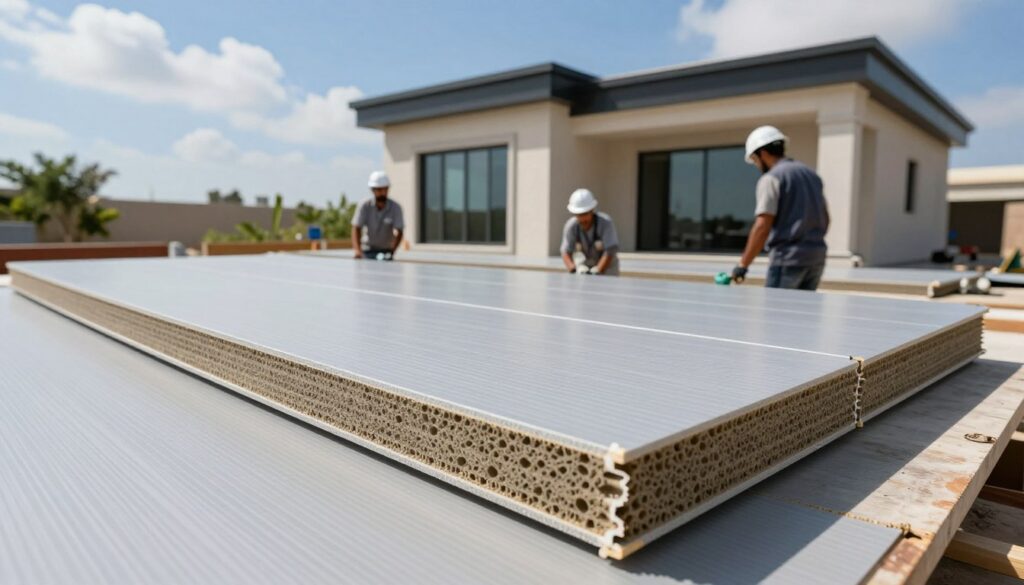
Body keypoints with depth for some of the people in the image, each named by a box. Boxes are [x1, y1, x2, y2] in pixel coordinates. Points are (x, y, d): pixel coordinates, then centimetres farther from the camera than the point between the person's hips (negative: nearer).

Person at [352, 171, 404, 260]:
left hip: (386, 251, 0)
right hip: (368, 251, 0)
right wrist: (358, 251, -27)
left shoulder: (395, 208, -9)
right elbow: (356, 228, -11)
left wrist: (391, 251, -34)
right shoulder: (364, 205, -7)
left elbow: (398, 232, -17)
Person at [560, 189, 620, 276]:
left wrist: (597, 272, -37)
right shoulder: (571, 226, -16)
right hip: (587, 265, 3)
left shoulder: (606, 222, -25)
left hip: (608, 266, -3)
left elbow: (610, 252, -28)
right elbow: (566, 253, -16)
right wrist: (574, 269, -35)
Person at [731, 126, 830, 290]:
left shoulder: (771, 178, -8)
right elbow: (825, 218, 21)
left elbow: (762, 226, -17)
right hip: (817, 257, 8)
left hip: (788, 258, -8)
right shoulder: (811, 174, 16)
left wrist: (743, 265, -15)